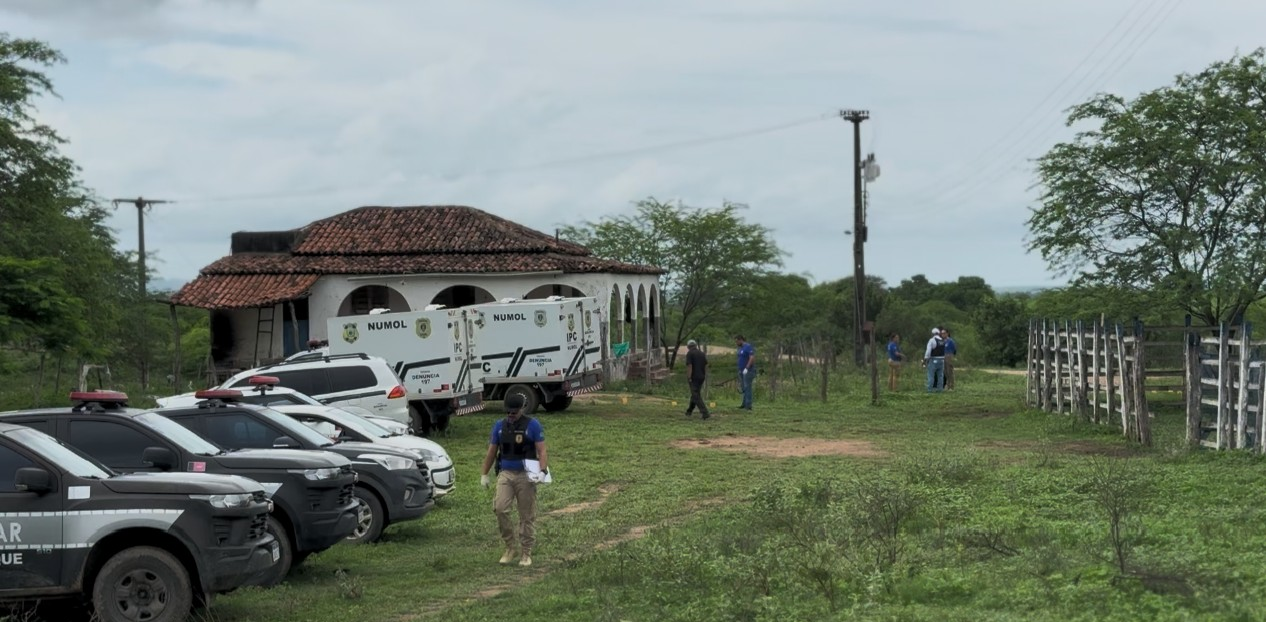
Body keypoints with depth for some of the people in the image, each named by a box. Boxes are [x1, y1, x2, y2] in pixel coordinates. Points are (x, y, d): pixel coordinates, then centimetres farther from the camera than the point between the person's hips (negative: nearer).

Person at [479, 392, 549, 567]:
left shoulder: (533, 425, -2)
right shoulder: (499, 426, 9)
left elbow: (541, 451, -6)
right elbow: (491, 452, 16)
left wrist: (543, 471, -20)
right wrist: (484, 474, 15)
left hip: (525, 475, -3)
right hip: (505, 474, 3)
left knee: (527, 515, 2)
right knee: (500, 509, -13)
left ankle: (526, 553, 12)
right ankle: (511, 547, 2)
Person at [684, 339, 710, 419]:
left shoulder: (690, 354, -9)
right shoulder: (701, 353, 12)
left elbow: (689, 366, -17)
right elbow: (706, 365, 10)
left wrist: (689, 377, -16)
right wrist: (705, 375, 15)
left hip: (694, 377, -7)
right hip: (701, 377, 7)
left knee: (696, 396, -7)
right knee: (695, 394, 21)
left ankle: (705, 413, -17)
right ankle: (689, 411, 34)